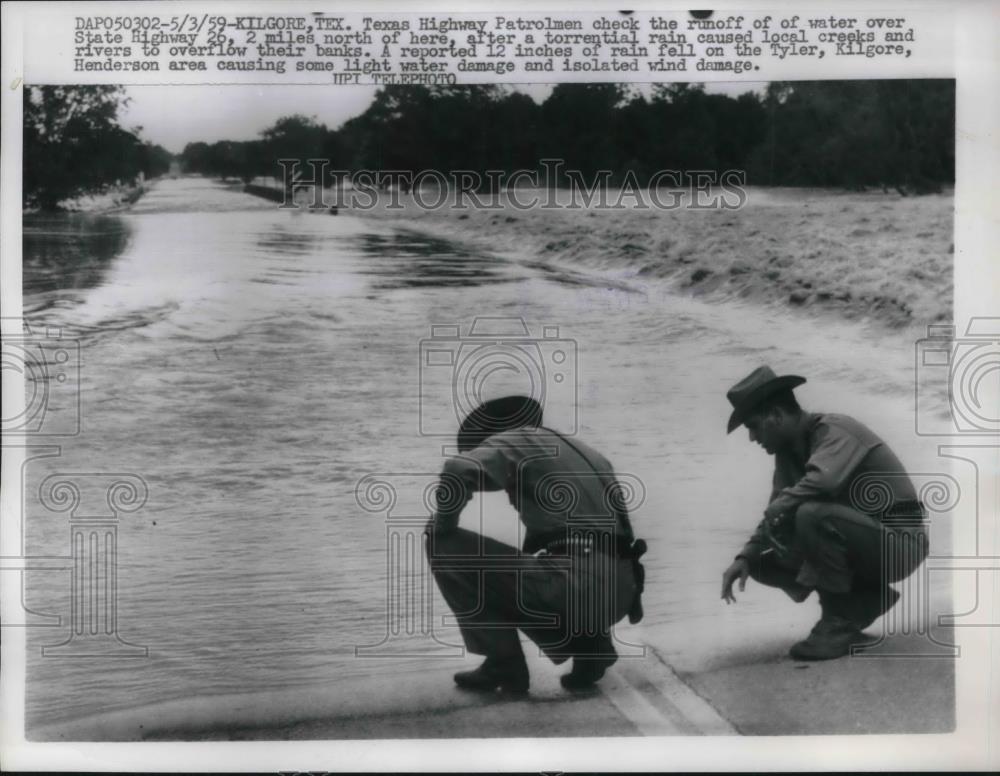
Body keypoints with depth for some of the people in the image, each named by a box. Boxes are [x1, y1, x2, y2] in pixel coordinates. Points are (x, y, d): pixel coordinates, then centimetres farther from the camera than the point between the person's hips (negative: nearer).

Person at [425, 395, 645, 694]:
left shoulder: (513, 439, 7)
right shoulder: (591, 456, 30)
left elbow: (459, 470, -14)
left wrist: (443, 522, 4)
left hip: (571, 580, -8)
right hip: (617, 593, 8)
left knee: (445, 547, 3)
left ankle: (504, 665, 5)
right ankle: (592, 646, 13)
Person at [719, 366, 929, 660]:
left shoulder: (834, 430, -20)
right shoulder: (789, 449, 6)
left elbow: (822, 481, -41)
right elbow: (778, 512, 7)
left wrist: (775, 512, -25)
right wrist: (745, 557, -8)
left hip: (899, 542, -9)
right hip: (863, 544, 9)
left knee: (812, 515, -34)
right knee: (763, 563, 0)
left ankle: (839, 622, -16)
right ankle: (866, 599, 8)